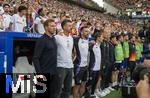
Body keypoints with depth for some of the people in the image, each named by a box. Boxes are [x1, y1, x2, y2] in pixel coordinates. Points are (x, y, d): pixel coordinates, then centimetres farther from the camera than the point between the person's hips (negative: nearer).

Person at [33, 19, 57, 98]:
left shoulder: (53, 39, 11)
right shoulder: (42, 40, -12)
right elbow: (36, 58, -16)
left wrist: (55, 69, 12)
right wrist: (39, 73, -21)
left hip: (53, 73, 7)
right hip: (44, 73, -7)